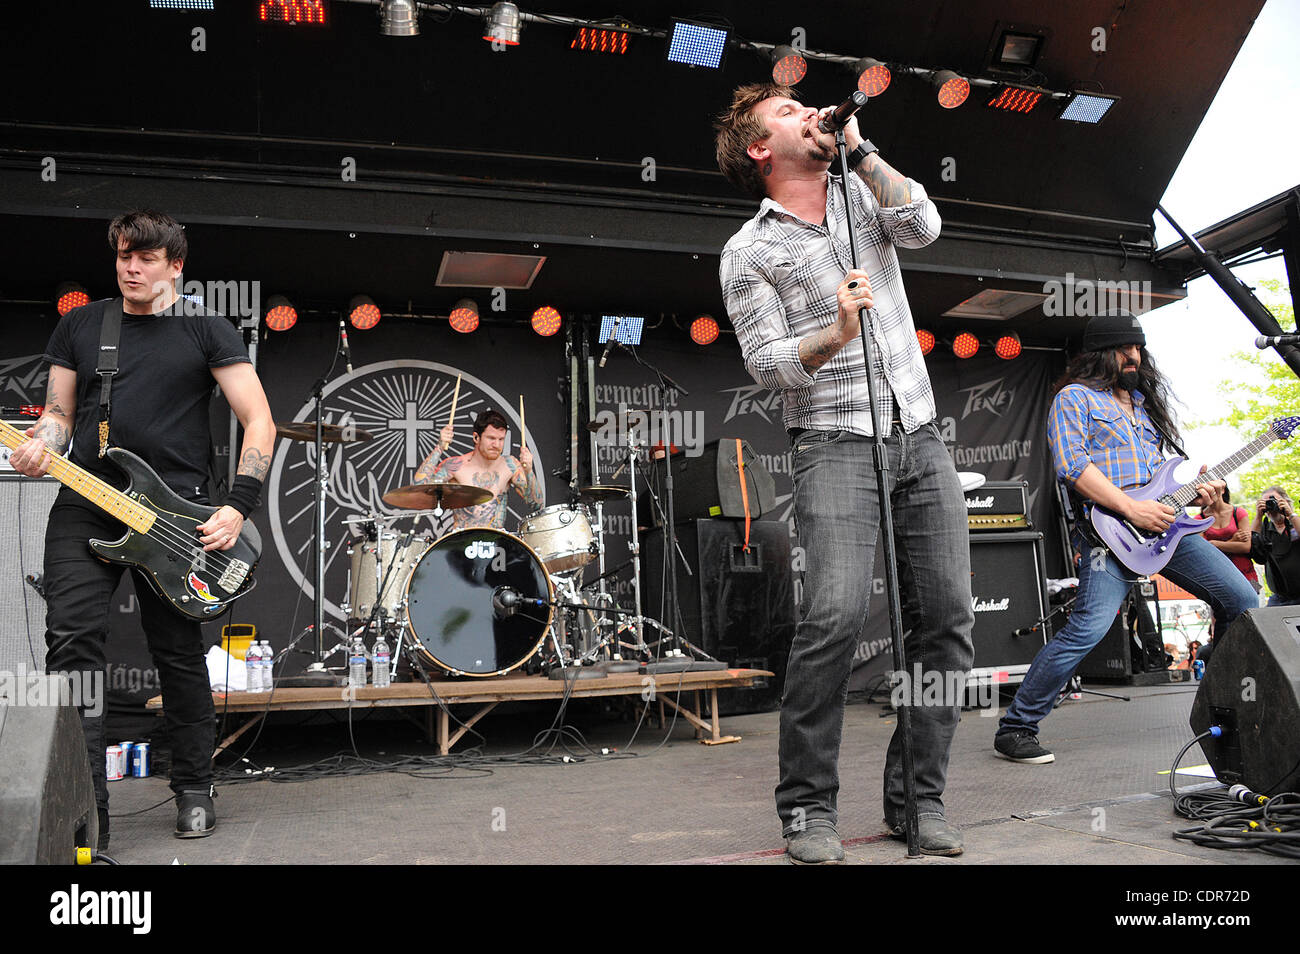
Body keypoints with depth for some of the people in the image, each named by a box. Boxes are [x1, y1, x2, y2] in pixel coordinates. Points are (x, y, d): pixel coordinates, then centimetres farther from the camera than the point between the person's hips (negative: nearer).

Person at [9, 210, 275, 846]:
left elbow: (259, 421, 0)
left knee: (179, 653, 4)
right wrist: (39, 446, -7)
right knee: (72, 640, -8)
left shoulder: (206, 330, 4)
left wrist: (237, 507, -10)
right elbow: (60, 413, 18)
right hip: (83, 506, 3)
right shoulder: (78, 325, 15)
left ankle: (195, 790, 21)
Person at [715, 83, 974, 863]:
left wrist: (861, 148, 1)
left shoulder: (863, 192, 18)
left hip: (921, 437, 5)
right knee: (837, 614, -20)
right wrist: (833, 337, -20)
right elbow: (766, 364, -3)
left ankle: (917, 798, 11)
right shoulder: (748, 253, 4)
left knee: (948, 617, -1)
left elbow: (923, 226, -2)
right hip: (836, 443, -4)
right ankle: (808, 806, -6)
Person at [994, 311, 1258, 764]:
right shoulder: (1075, 397, 1)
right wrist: (1132, 509, -18)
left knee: (1242, 598, 7)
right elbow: (1071, 465, -13)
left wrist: (1195, 488, 9)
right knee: (1089, 627, -21)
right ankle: (1015, 727, -12)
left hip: (1165, 522, 8)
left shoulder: (1145, 401, 25)